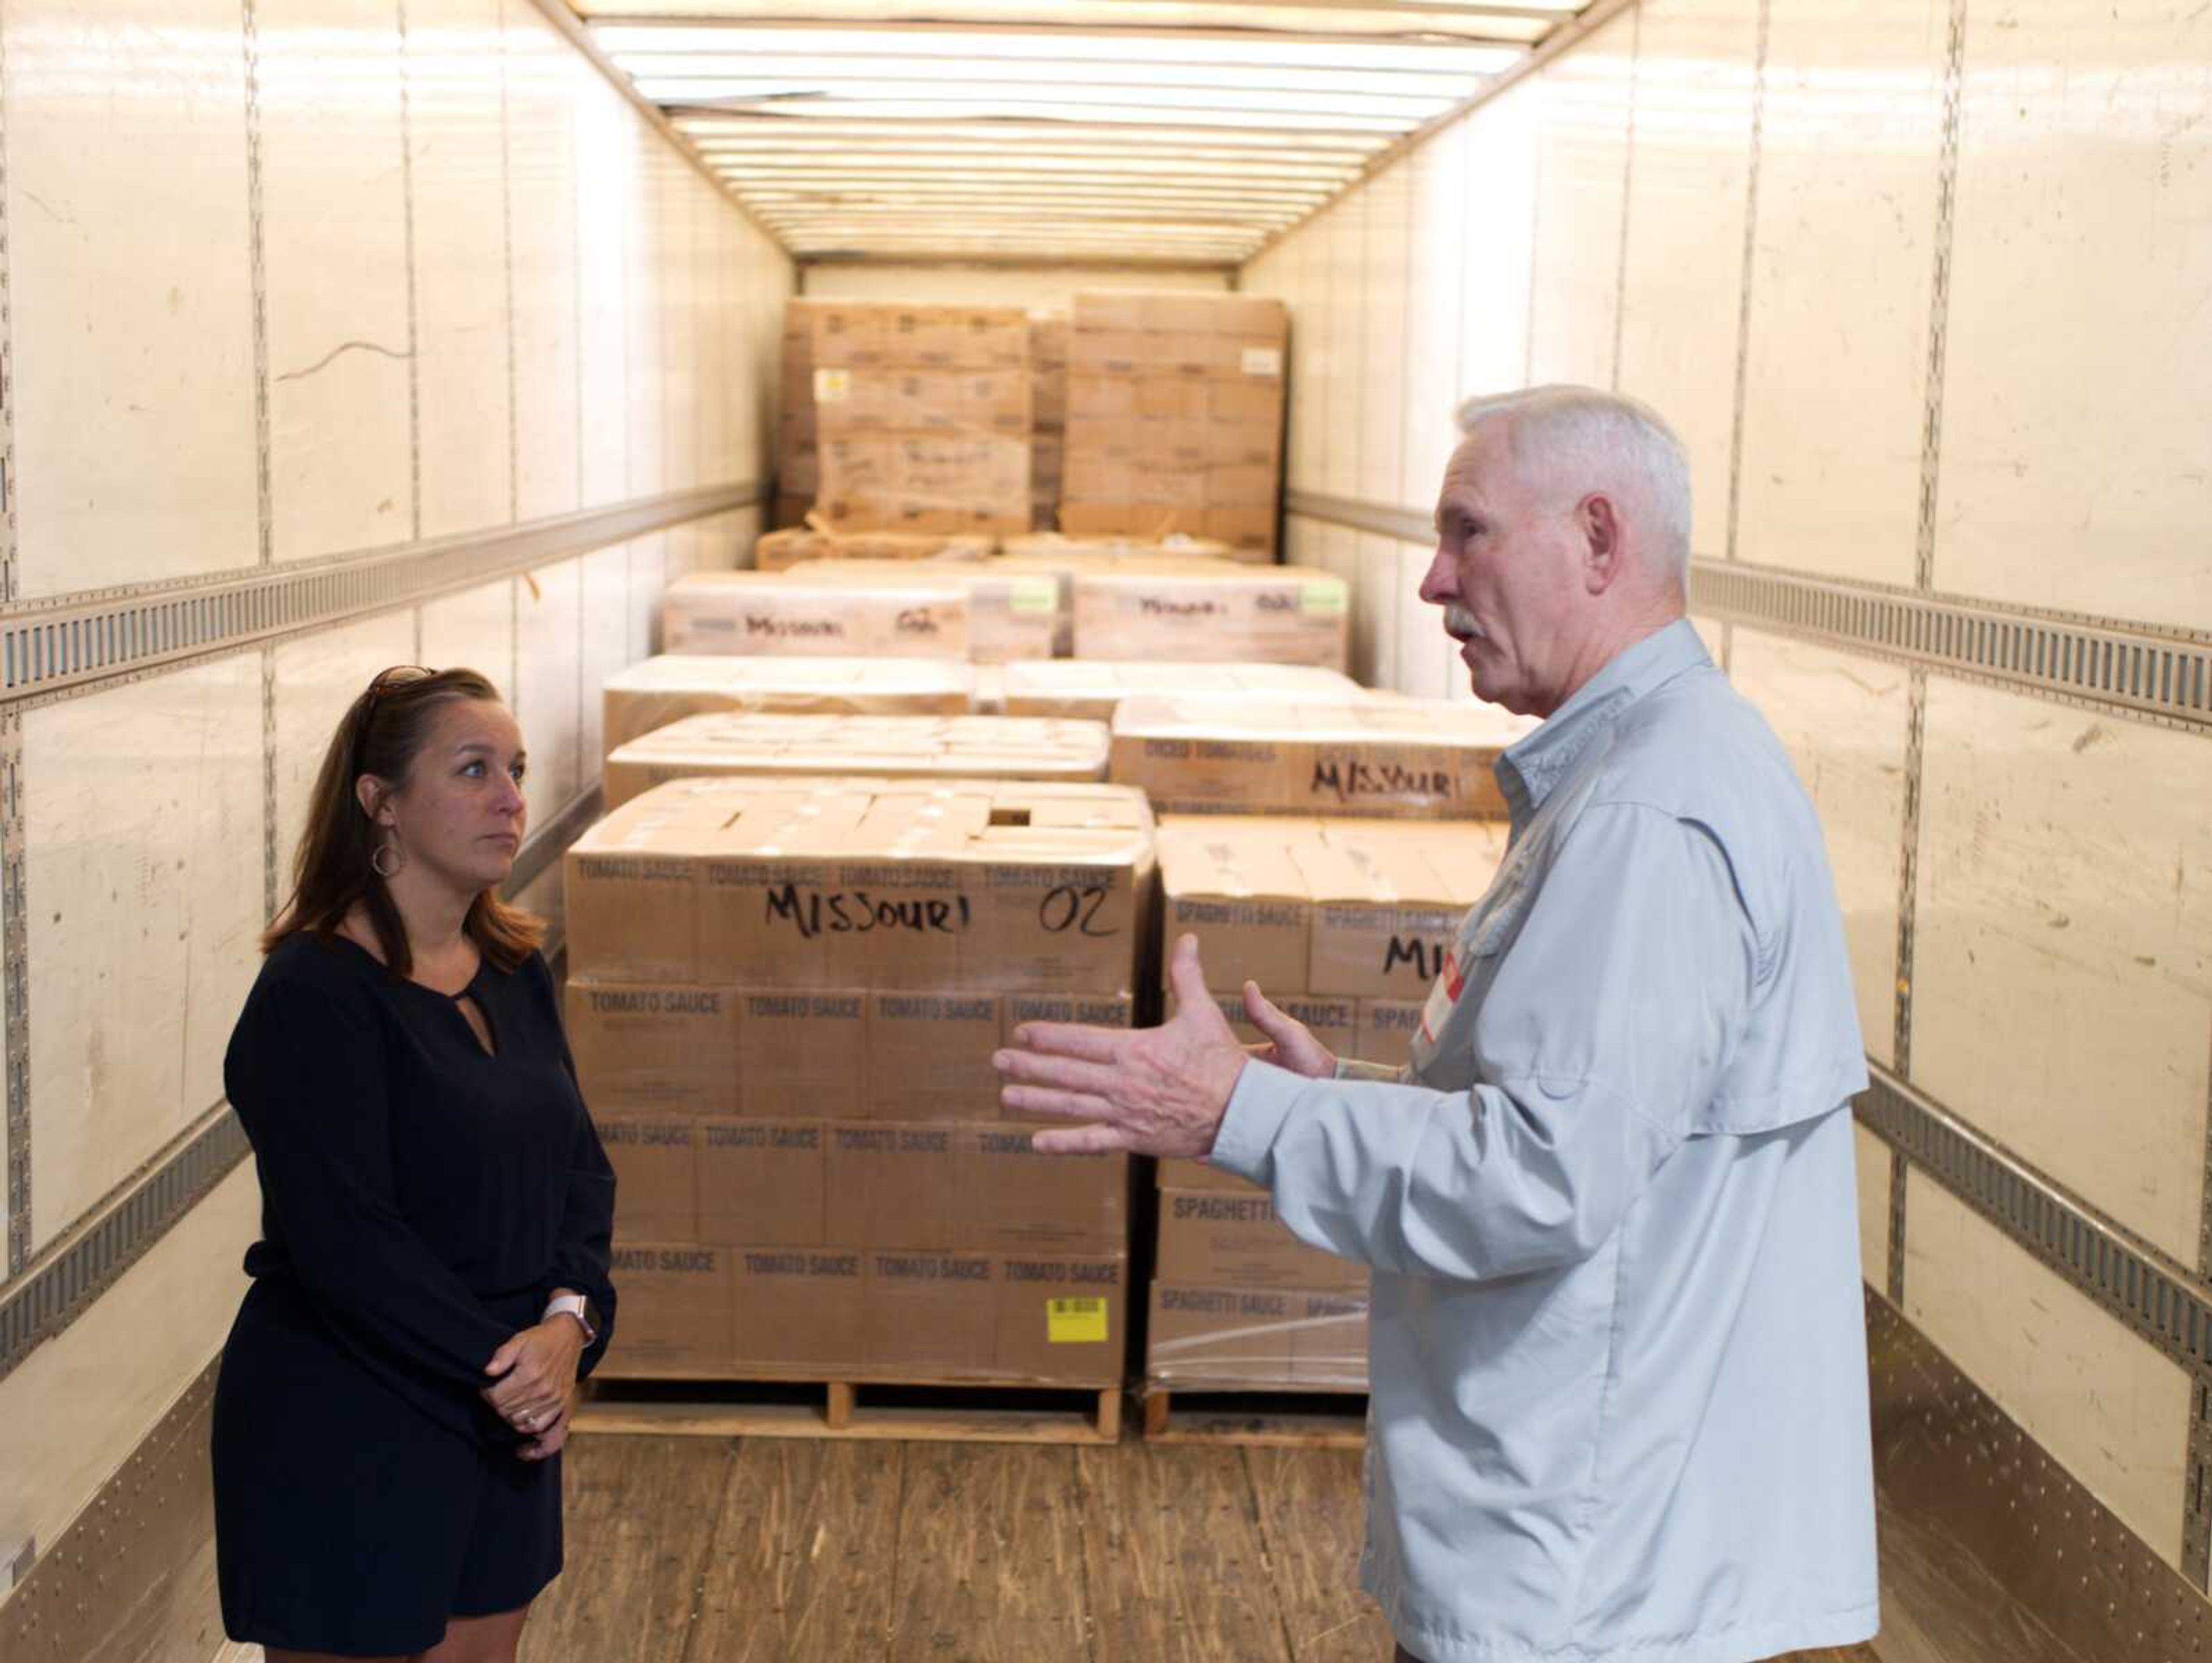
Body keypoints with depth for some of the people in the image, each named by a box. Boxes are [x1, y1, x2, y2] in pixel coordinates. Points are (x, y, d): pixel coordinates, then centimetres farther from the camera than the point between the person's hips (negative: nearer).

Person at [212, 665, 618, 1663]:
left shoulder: (514, 974, 6)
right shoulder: (315, 993, -17)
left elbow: (580, 1165, 4)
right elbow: (343, 1242, -22)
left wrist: (570, 1320, -13)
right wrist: (498, 1367, -17)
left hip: (504, 1427, 7)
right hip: (345, 1439, -7)